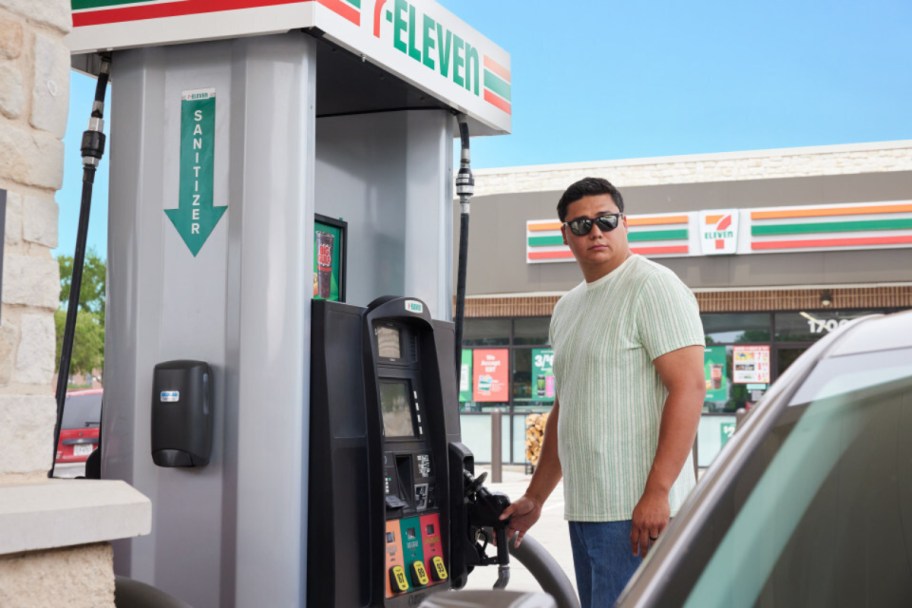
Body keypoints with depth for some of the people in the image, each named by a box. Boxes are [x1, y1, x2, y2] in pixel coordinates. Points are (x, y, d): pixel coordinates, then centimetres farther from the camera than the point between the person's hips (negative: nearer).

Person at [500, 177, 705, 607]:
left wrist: (657, 493, -22)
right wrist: (535, 498, 22)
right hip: (583, 508, 8)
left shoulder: (653, 287, -7)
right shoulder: (566, 309, 18)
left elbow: (689, 387, -16)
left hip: (638, 511, -8)